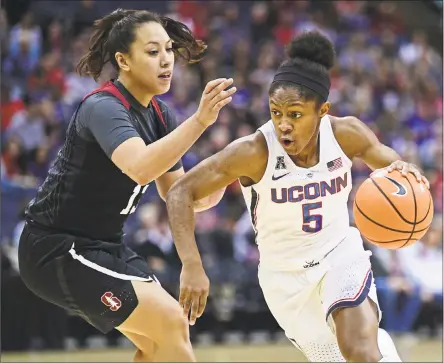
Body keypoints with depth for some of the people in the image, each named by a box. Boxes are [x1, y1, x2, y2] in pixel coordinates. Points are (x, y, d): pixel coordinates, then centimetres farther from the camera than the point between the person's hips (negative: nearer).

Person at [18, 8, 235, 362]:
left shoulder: (160, 115, 5)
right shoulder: (102, 107, -22)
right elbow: (140, 167, -42)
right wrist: (200, 120, -49)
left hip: (104, 245, 10)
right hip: (57, 250, -10)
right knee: (171, 322, -16)